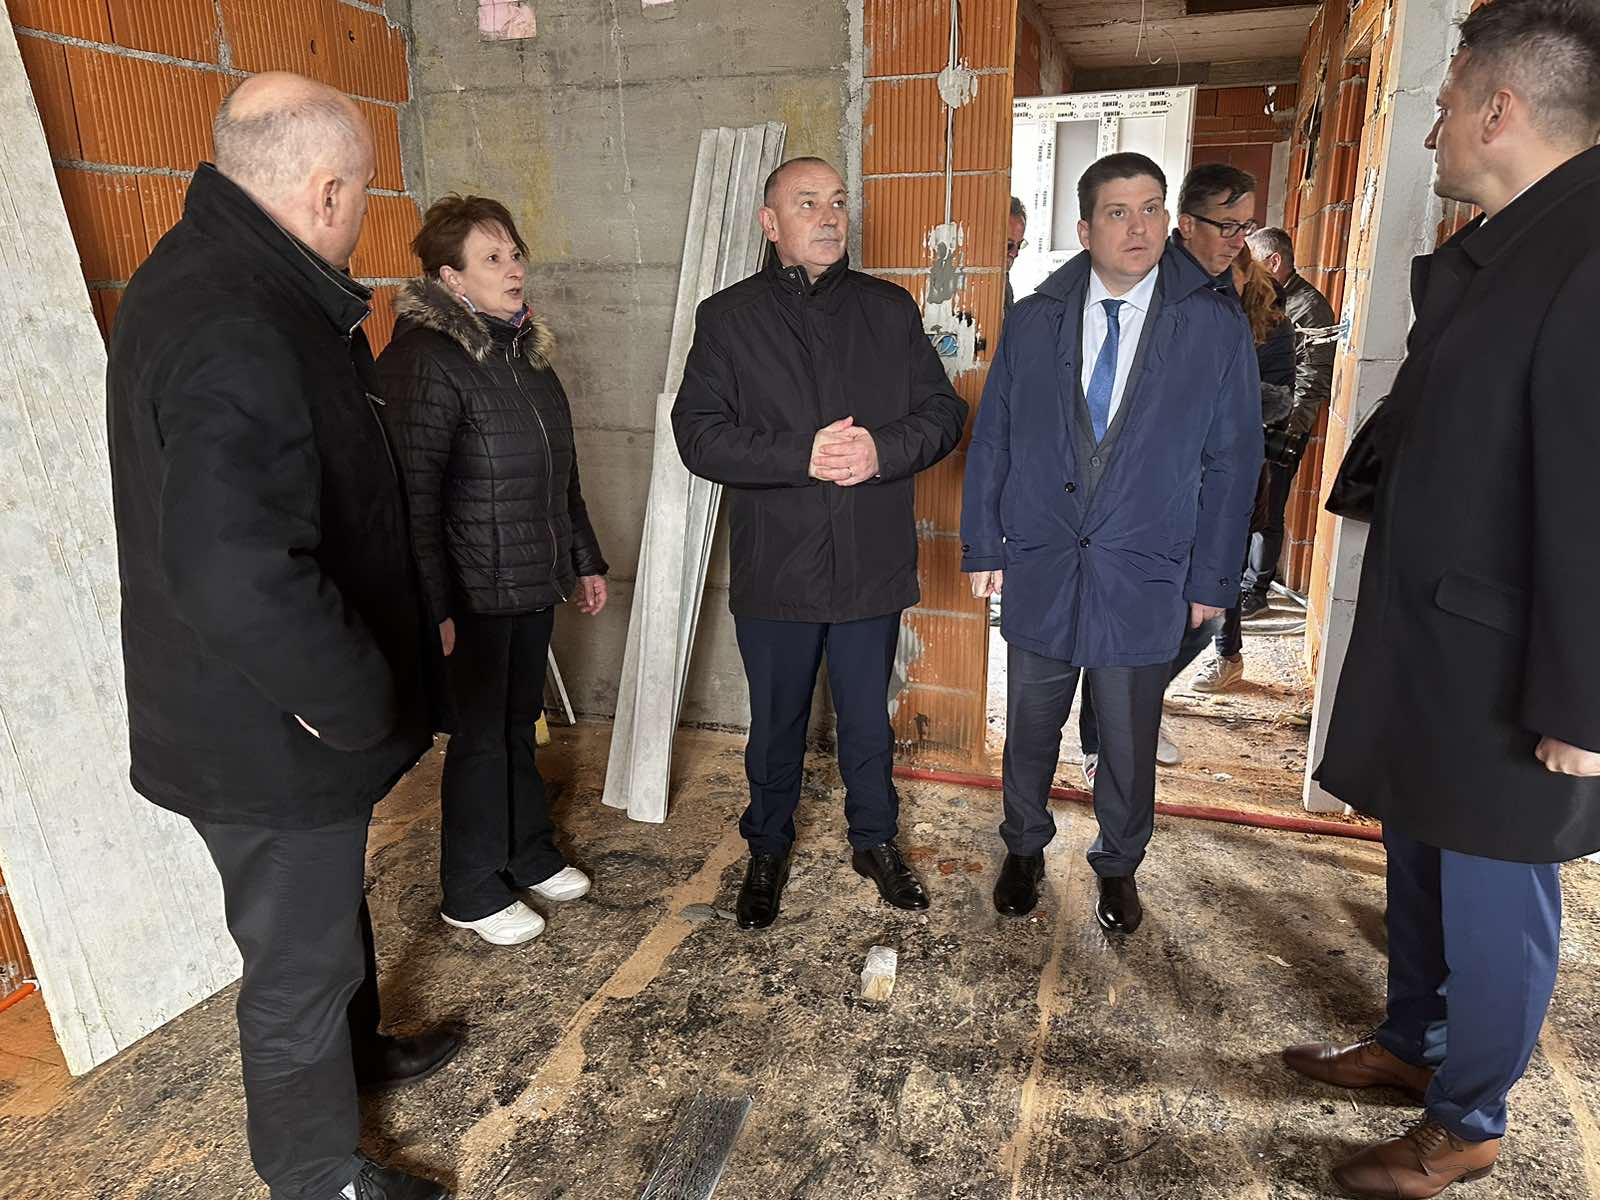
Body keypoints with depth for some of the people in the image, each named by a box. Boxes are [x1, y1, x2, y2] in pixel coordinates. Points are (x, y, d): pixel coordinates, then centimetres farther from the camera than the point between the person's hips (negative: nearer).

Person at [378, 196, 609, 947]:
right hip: (474, 590, -7)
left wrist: (583, 560, 17)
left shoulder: (523, 349, 10)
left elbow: (560, 470, 16)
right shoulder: (425, 360, -16)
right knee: (480, 737, 5)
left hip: (534, 580, 7)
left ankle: (530, 855, 37)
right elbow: (414, 496, -20)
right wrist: (433, 606, -22)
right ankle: (471, 894, 23)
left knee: (519, 722, 19)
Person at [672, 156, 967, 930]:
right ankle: (768, 851, 37)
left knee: (867, 718, 17)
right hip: (774, 568, -1)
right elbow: (699, 434, -11)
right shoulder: (728, 317, -1)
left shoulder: (891, 309, 6)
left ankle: (876, 840, 40)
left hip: (872, 563, 2)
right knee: (776, 723, 15)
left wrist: (882, 450, -17)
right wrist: (802, 456, -22)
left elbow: (944, 412, 3)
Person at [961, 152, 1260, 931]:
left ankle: (1118, 864, 37)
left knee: (1129, 742, 13)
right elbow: (992, 440, 4)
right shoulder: (1034, 321, 2)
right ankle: (1024, 849, 38)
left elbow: (1232, 460, -1)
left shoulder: (1215, 326, -3)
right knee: (1030, 727, 15)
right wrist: (983, 545, 1)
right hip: (1039, 570, 1)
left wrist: (1212, 576, -2)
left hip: (1145, 579, -1)